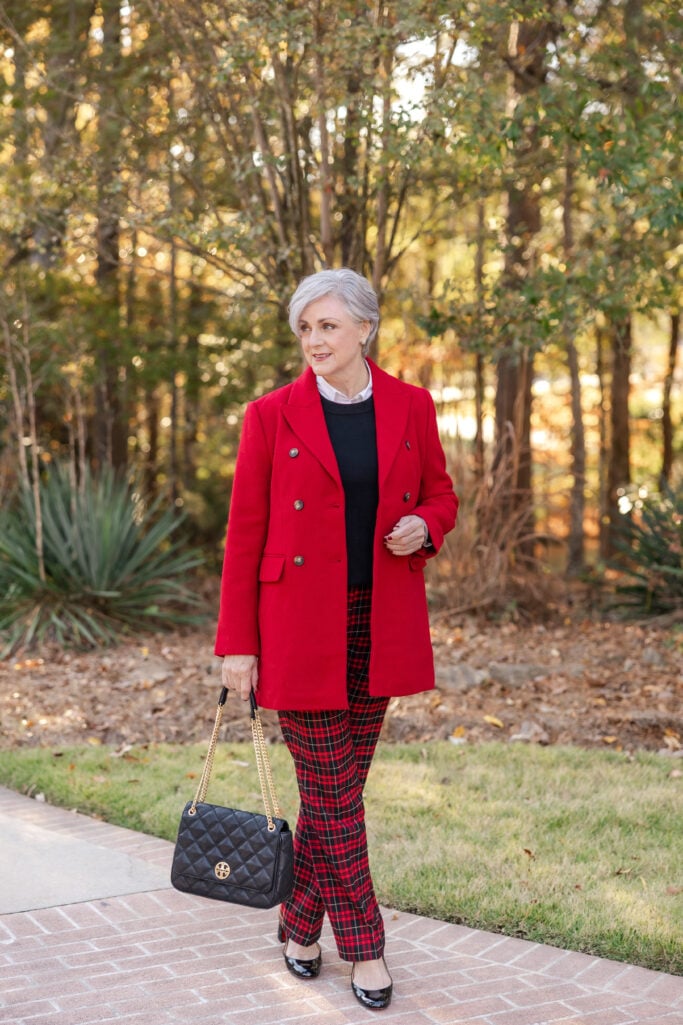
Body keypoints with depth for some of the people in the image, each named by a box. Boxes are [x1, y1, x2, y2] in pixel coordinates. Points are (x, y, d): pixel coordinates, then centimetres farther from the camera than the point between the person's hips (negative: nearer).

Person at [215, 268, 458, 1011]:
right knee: (332, 790, 1)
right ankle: (363, 945, 13)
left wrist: (423, 527, -10)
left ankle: (299, 920, 30)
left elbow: (439, 495, 15)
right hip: (301, 628, -3)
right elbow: (244, 533, -3)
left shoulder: (411, 407, 3)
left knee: (338, 784, 12)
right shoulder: (272, 415, -5)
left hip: (381, 625, 3)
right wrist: (236, 644, -6)